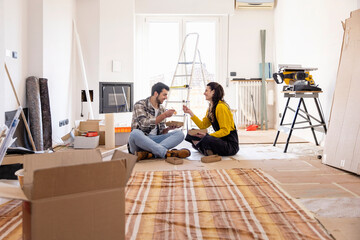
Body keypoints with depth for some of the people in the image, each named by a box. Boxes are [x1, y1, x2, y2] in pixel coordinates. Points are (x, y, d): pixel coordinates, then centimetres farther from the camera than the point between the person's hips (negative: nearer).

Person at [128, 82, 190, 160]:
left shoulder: (162, 109, 15)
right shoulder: (140, 105, -3)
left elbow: (161, 132, 14)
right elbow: (144, 124, -19)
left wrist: (168, 128, -8)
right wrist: (164, 115, -19)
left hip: (154, 141, 6)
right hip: (139, 141, -5)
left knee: (179, 133, -15)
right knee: (135, 133, -39)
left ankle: (149, 153, -37)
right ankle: (167, 153, -41)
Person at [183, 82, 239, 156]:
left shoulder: (221, 107, -16)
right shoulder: (210, 108, 13)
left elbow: (225, 131, -19)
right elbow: (203, 125, 11)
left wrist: (208, 135, -26)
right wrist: (190, 113, 9)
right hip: (220, 139, 9)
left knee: (206, 140, -38)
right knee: (191, 134, 5)